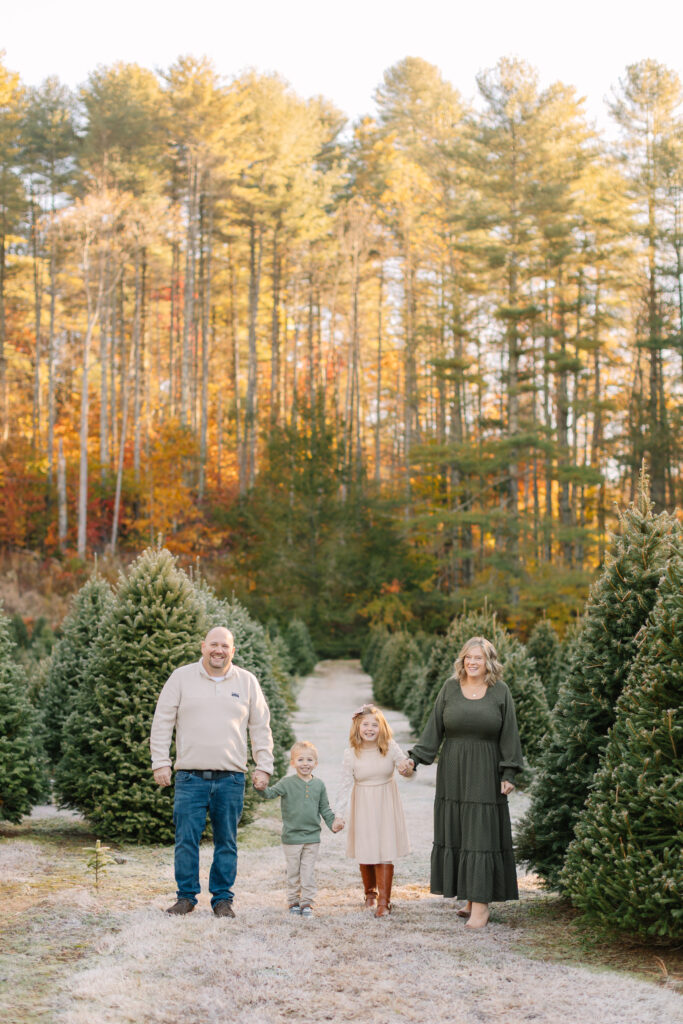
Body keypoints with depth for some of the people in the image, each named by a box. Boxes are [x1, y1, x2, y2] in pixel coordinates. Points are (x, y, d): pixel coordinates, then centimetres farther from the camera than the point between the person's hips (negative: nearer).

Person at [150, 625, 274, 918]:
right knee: (186, 839, -2)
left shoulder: (247, 682, 10)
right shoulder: (181, 677, 5)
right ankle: (186, 897, 11)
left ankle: (222, 899, 14)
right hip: (191, 776, -1)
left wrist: (263, 767, 6)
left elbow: (261, 728, 13)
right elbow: (162, 722, 6)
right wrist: (160, 762, -1)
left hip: (231, 777, 1)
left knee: (226, 842, 4)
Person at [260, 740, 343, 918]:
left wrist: (333, 822, 0)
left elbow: (325, 808, 12)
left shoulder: (319, 785, 4)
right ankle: (293, 901, 19)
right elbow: (271, 793, -16)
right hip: (291, 837, -2)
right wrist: (262, 787, -37)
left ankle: (306, 902, 12)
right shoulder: (287, 783, -5)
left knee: (308, 872, 5)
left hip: (312, 837, 2)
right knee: (293, 872, 8)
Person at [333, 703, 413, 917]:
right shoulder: (351, 754, -7)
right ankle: (370, 892, 33)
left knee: (385, 852, -4)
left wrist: (406, 768, -29)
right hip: (363, 807, 1)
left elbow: (406, 766, -5)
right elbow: (345, 786, -5)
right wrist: (339, 814, -8)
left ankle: (384, 901, 2)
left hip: (386, 805, 0)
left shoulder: (390, 747, -7)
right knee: (365, 852, 8)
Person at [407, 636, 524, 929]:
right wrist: (414, 758, -4)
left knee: (482, 836, -4)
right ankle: (470, 898, 15)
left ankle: (481, 904, -1)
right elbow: (434, 728, 5)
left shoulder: (500, 692, -1)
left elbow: (509, 735, 0)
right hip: (453, 773, 3)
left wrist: (509, 773, -5)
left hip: (484, 774, -3)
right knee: (454, 835, 5)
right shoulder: (450, 688, 4)